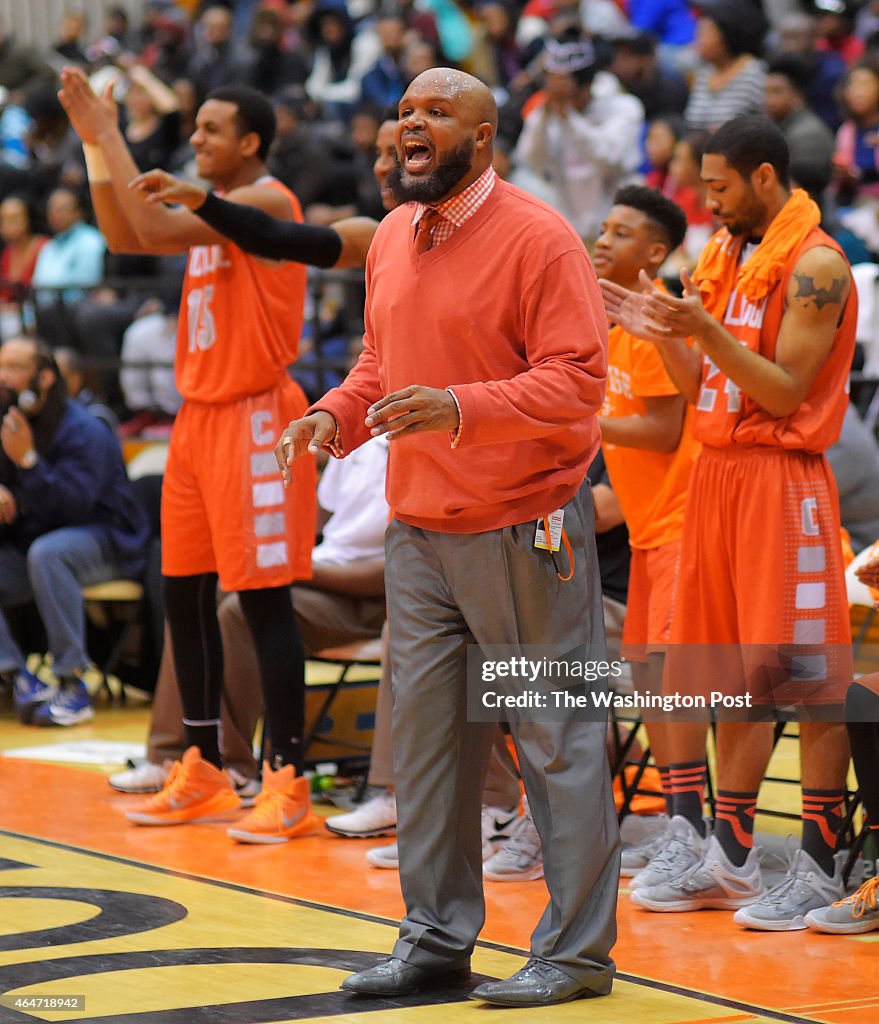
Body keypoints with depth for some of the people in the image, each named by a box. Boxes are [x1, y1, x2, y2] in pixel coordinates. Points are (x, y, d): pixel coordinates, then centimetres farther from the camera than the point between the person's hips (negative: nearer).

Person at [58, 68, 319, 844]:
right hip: (200, 415, 9)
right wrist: (96, 142, 3)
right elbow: (125, 237, 12)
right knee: (185, 593, 10)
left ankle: (288, 782, -4)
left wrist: (106, 133, -17)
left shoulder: (267, 202, -14)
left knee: (265, 599, -8)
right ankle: (204, 771, 19)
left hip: (254, 417, -9)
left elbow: (153, 230, -24)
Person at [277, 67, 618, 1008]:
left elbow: (576, 380, -17)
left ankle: (576, 950, 6)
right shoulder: (390, 241, 11)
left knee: (557, 740, -1)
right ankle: (436, 938, 22)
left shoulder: (538, 238, -12)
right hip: (417, 531, 7)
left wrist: (460, 408, -28)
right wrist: (337, 413, 2)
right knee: (425, 735, 11)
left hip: (523, 530, -7)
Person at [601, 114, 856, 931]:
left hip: (782, 479, -8)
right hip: (717, 472, 8)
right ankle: (729, 855, 17)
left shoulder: (815, 265, -10)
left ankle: (819, 866, -3)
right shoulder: (726, 259, 15)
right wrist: (658, 331, 1)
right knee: (736, 675, 11)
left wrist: (706, 330, -21)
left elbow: (786, 392, -15)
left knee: (806, 679, -6)